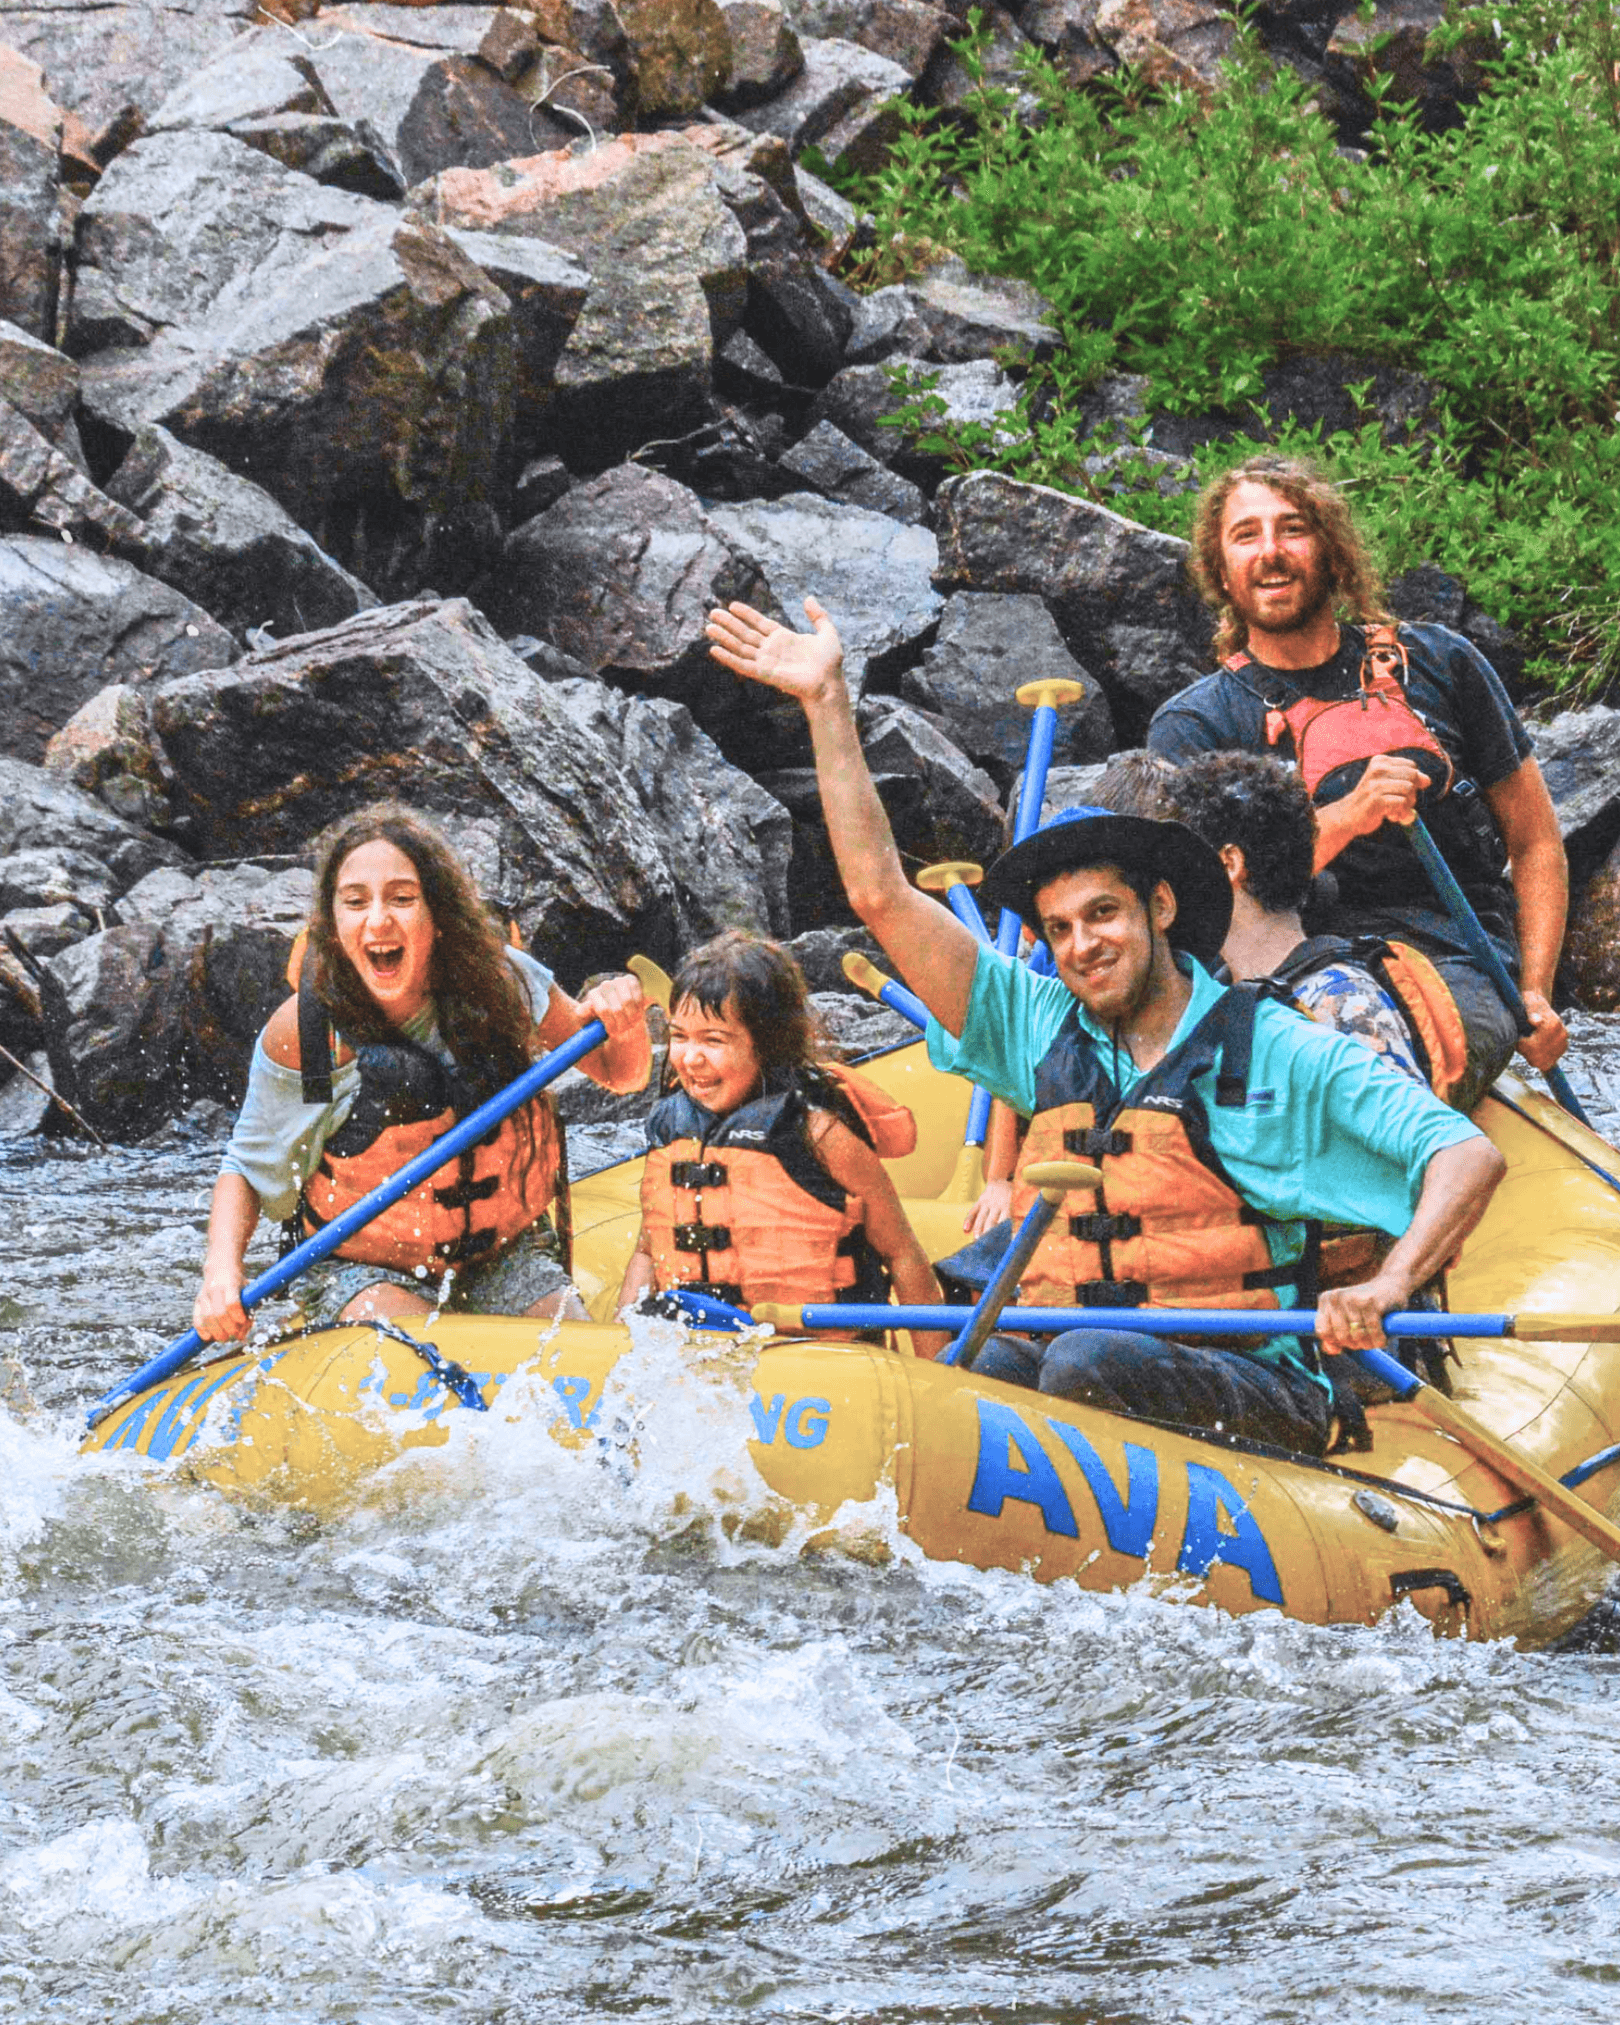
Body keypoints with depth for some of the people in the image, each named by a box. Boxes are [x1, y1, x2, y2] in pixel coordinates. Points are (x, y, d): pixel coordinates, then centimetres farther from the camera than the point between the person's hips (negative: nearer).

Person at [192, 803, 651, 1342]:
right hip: (364, 1272, -3)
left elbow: (620, 1075, 3)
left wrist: (625, 1022, -20)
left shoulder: (497, 979, -10)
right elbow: (246, 1170, -3)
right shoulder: (304, 1032, -16)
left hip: (505, 1258, 3)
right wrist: (221, 1271, -21)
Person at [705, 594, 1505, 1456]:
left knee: (1093, 1362, -34)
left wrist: (1389, 1285, -22)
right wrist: (826, 700, 11)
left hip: (1252, 1389, -3)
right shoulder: (1044, 1026, 15)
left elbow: (1468, 1157, -4)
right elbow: (880, 894, 14)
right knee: (977, 1371, -30)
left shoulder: (1277, 1052, 2)